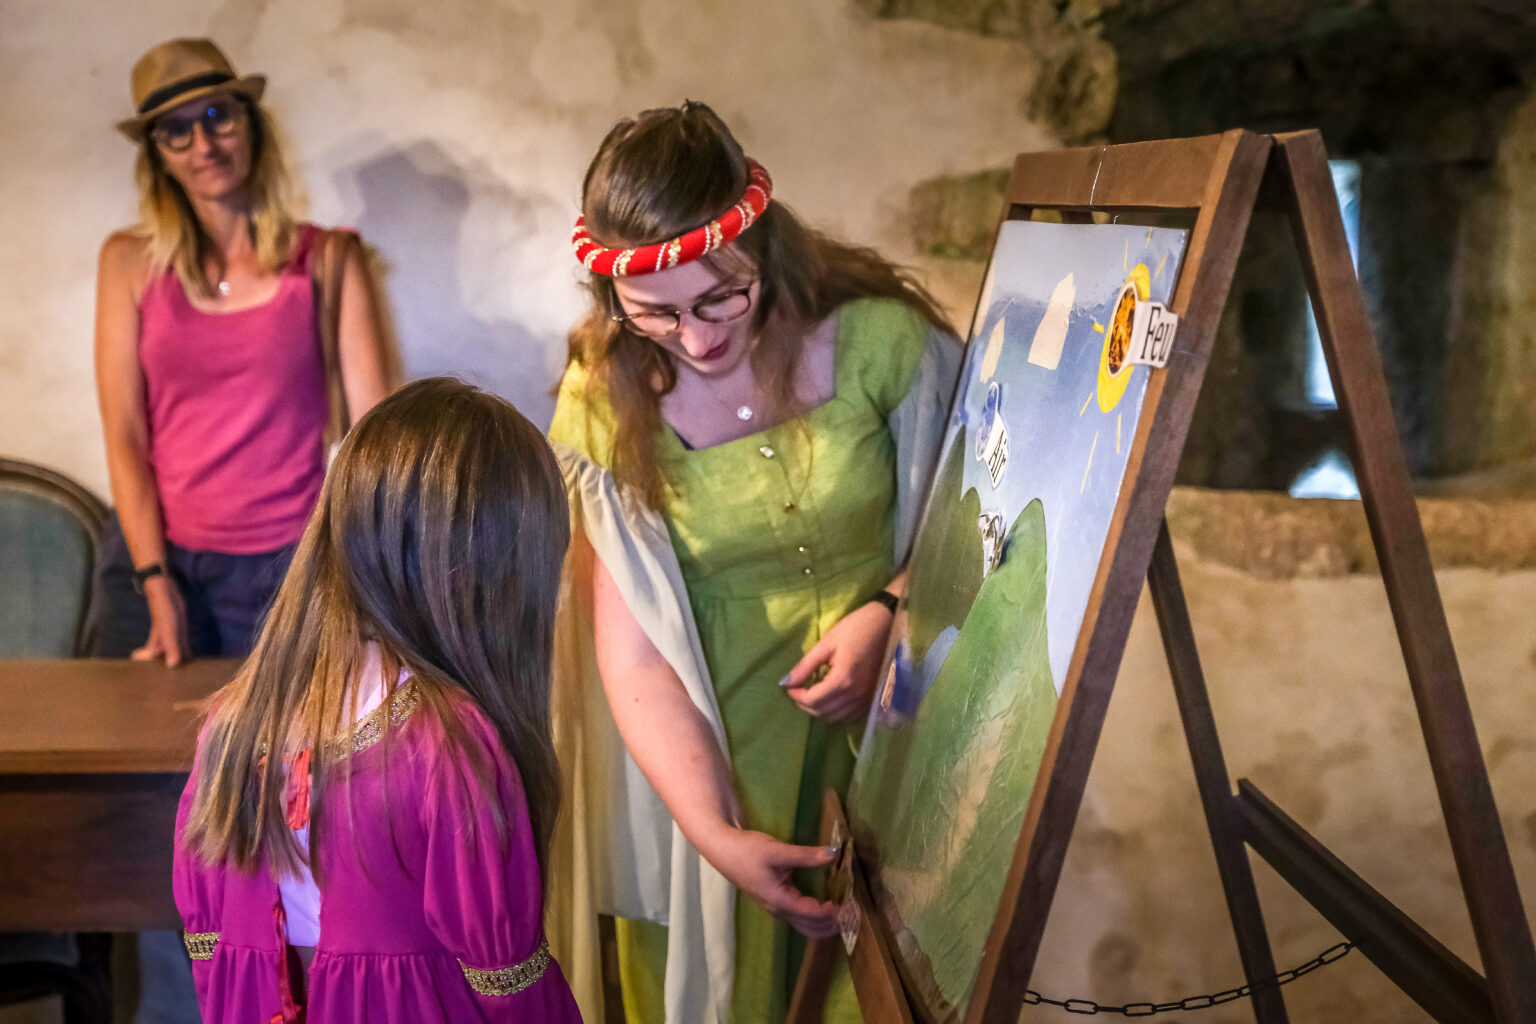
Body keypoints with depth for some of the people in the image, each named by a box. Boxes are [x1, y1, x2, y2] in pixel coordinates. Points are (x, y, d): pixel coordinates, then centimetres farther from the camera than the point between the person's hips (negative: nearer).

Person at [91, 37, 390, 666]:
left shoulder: (327, 259, 2)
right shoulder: (131, 263, 4)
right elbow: (124, 436, 0)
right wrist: (156, 584, -8)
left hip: (290, 568, -1)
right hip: (156, 557, 1)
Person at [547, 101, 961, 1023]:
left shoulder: (879, 338, -14)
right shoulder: (605, 411, -12)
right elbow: (635, 658, -13)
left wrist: (887, 611, -20)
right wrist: (715, 836, -23)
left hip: (895, 729, 0)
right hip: (719, 757, 0)